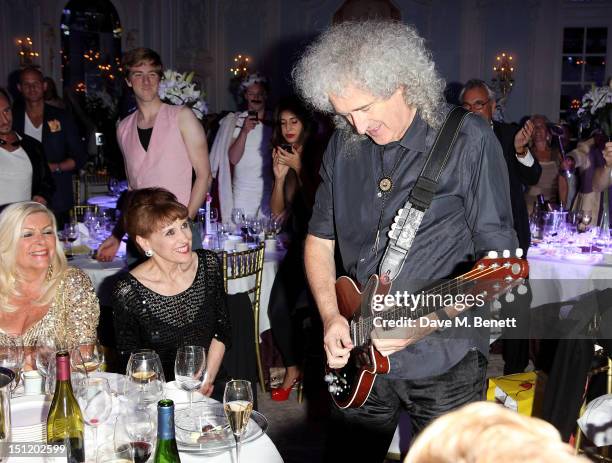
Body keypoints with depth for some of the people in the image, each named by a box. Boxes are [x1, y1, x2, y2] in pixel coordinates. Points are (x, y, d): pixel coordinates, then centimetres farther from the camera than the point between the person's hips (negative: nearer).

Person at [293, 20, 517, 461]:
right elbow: (320, 239, 10)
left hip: (443, 362, -4)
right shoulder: (343, 146, 2)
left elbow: (498, 258, -15)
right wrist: (331, 316, -5)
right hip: (356, 360, 5)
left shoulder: (468, 141, -13)